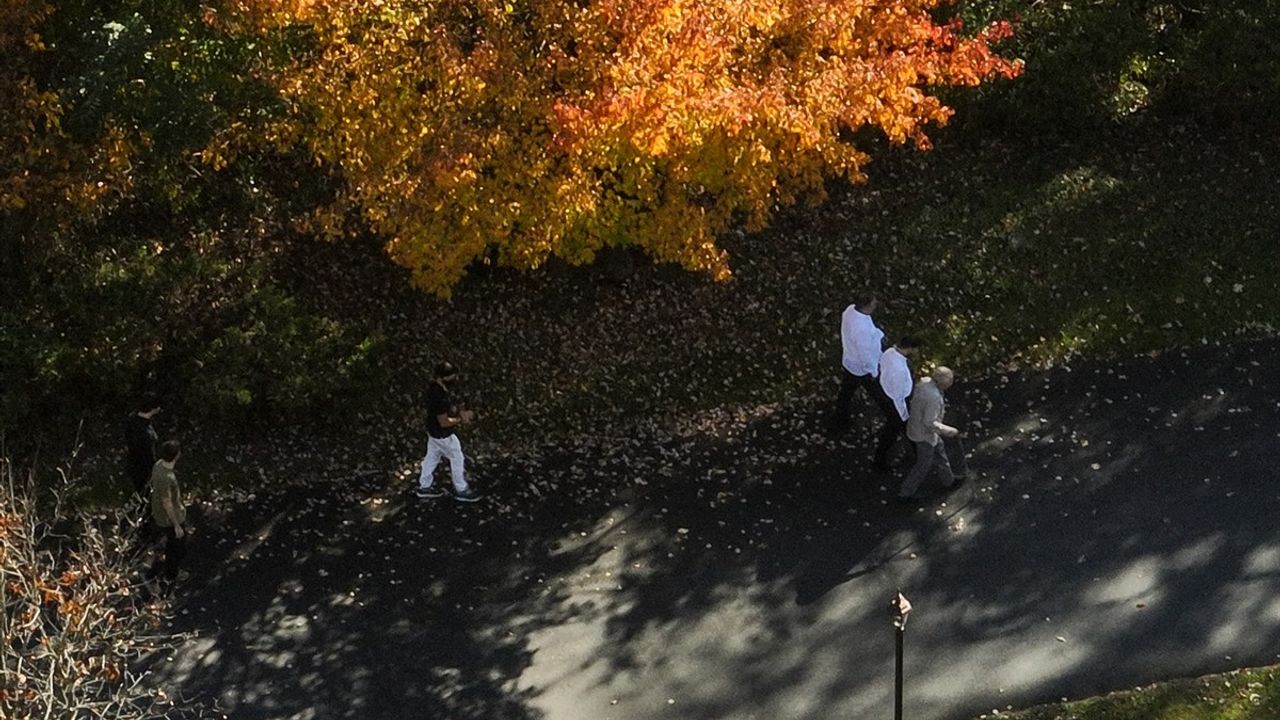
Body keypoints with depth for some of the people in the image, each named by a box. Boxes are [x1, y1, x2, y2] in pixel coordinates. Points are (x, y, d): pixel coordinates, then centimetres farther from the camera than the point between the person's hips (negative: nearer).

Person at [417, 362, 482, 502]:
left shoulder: (435, 387, -6)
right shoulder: (440, 396, -36)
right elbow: (444, 422, -29)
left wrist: (460, 413, -3)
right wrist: (461, 420, -15)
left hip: (433, 431, 9)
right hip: (443, 435, -9)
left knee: (432, 457, 23)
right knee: (457, 459, 10)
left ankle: (425, 486, 38)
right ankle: (461, 490, 26)